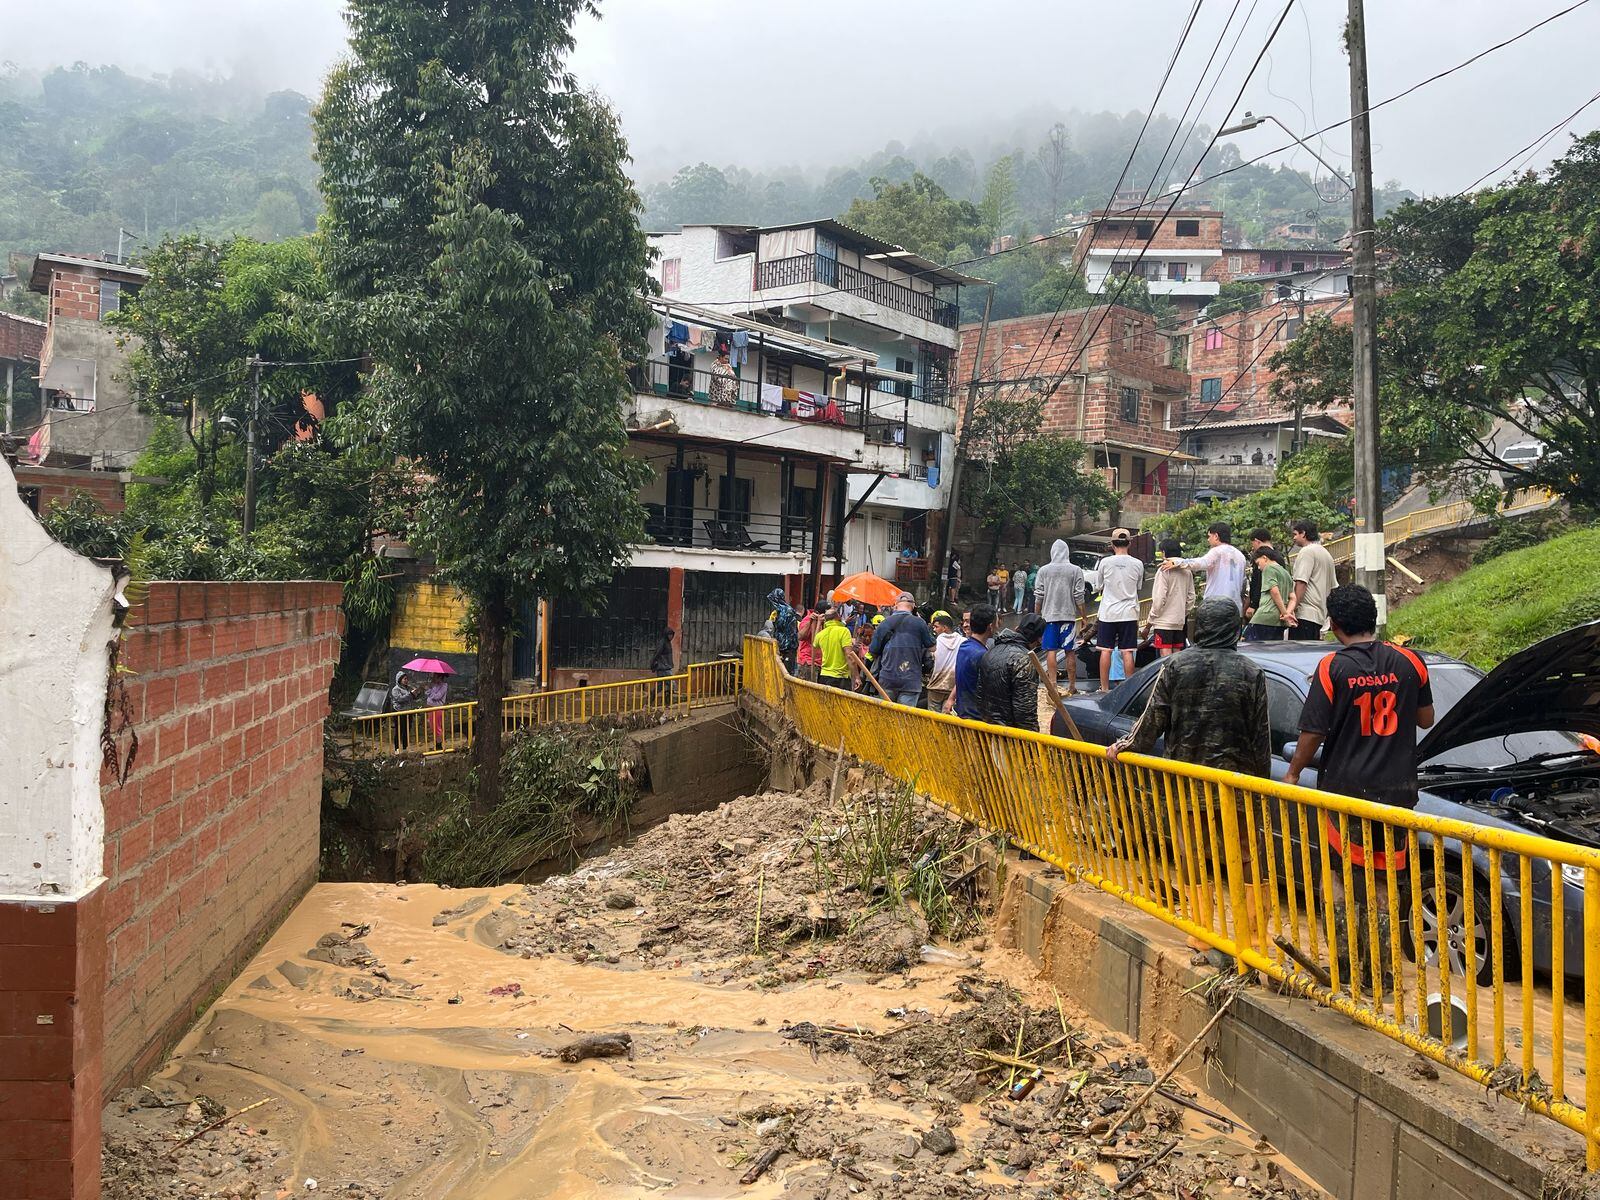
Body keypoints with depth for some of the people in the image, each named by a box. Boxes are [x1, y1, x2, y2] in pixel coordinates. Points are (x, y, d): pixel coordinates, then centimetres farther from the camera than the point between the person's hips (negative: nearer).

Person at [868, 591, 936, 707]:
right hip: (911, 680, -2)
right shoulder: (919, 623, -6)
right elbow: (931, 645, 5)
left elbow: (874, 650, 4)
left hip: (887, 679, 2)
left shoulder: (885, 622, 0)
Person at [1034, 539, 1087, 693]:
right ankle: (1071, 685, 9)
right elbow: (1079, 597, -3)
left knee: (1051, 651, 2)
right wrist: (1083, 616, 5)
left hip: (1049, 615, 0)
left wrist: (1037, 615, 13)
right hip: (1069, 615, 0)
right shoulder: (1076, 570, -2)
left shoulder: (1044, 570, 0)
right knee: (1070, 651, 5)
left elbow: (1039, 596, 2)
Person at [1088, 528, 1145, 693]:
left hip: (1108, 613, -1)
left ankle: (1104, 688, 7)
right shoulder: (1137, 564, -2)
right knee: (1127, 652, 3)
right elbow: (1139, 587, 12)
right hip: (1129, 613, 1)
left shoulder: (1105, 562, -6)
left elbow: (1098, 587, 5)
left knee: (1106, 651, 4)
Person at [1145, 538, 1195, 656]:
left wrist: (1150, 619, -5)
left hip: (1164, 621, -7)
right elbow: (1191, 597, 11)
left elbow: (1159, 599, -14)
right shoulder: (1187, 572, 9)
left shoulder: (1164, 571, -11)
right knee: (1177, 654, 10)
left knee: (1166, 654, -7)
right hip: (1180, 621, 7)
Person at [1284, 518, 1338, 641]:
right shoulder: (1327, 554, 22)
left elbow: (1301, 583, -17)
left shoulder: (1306, 551, -8)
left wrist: (1292, 607, -18)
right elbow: (1334, 587, 25)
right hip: (1320, 615, 10)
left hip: (1304, 613, -10)